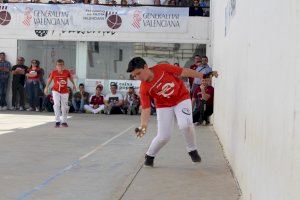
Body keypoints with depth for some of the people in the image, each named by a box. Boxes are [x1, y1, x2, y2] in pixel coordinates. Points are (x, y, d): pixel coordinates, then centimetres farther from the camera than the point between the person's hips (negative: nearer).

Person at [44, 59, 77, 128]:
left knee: (64, 107, 7)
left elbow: (70, 77, 12)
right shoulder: (53, 72, -10)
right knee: (56, 105, -16)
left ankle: (64, 122, 23)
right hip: (56, 91, -1)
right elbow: (49, 79, 7)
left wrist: (74, 84, 22)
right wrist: (46, 87, 12)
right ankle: (57, 121, -13)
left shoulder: (67, 72, -8)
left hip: (65, 92, 1)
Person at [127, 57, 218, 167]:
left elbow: (184, 72, -12)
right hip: (164, 106, 1)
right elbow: (146, 108, -18)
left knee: (185, 125, -25)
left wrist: (204, 75, -8)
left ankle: (192, 150, 2)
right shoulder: (144, 88, -18)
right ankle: (149, 156, 24)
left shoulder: (163, 68, -22)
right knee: (163, 137, -6)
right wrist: (143, 124, -35)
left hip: (182, 99, -1)